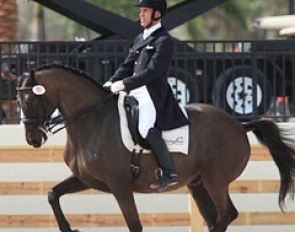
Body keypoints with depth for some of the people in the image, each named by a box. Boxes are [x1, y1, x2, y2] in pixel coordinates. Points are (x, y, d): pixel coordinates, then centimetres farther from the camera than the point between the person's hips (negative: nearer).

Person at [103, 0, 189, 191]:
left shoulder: (164, 41, -8)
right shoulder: (140, 39, 21)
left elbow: (152, 71, -17)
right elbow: (127, 66, 22)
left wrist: (124, 84, -20)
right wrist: (112, 82, 4)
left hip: (153, 94, -10)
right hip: (135, 93, 10)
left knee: (145, 127, -31)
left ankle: (169, 173, -25)